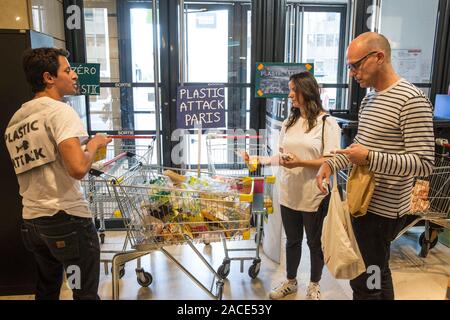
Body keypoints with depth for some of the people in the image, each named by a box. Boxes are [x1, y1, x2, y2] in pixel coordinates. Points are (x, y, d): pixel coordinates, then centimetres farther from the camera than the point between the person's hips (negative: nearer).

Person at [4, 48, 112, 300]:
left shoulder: (15, 120, 12)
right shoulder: (59, 111, -12)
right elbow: (78, 168, -26)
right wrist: (93, 145, -8)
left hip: (31, 220, 8)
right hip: (67, 218, -8)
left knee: (47, 289, 24)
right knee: (85, 292, 5)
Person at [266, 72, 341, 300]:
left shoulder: (327, 123, -9)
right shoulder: (289, 122, 9)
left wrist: (301, 163, -25)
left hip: (314, 196, -5)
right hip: (289, 194, 5)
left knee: (315, 243, 14)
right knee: (292, 240, 19)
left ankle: (314, 286, 36)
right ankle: (290, 281, 39)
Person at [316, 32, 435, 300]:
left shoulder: (411, 100, -17)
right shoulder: (369, 98, 10)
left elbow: (424, 164, -21)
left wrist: (370, 158, -29)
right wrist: (332, 164, 1)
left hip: (382, 209, -9)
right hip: (363, 202, 9)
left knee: (365, 281, 0)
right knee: (377, 272, 23)